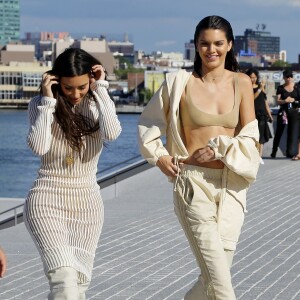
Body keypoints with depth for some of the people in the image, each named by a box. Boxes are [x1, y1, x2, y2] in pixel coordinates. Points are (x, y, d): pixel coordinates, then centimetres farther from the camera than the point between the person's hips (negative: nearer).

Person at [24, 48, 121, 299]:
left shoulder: (99, 104, 2)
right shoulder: (41, 105, -3)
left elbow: (112, 133, -19)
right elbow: (38, 146, -18)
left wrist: (100, 89, -13)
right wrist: (48, 100, -15)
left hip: (87, 203, 3)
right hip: (47, 202, -3)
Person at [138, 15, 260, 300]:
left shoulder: (241, 83, 4)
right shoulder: (180, 83, 0)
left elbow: (249, 138, 0)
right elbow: (147, 123, 15)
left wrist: (218, 148, -11)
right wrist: (159, 156, 3)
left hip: (231, 186, 3)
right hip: (193, 183, -3)